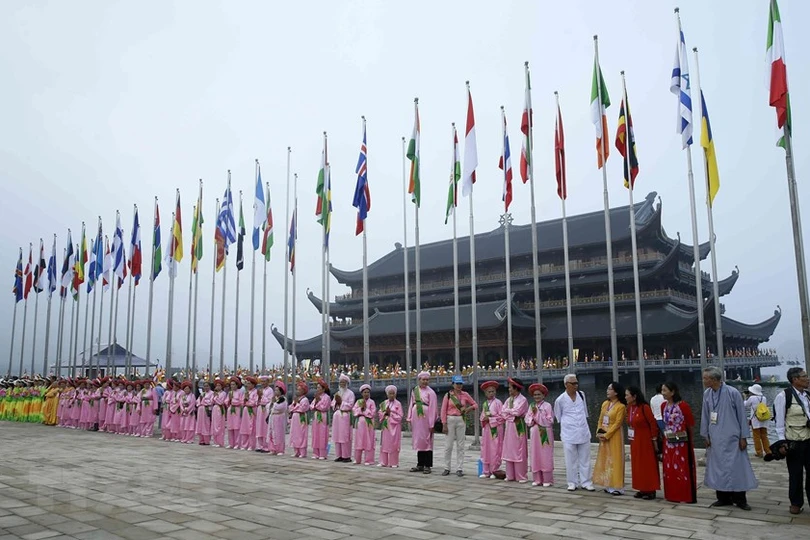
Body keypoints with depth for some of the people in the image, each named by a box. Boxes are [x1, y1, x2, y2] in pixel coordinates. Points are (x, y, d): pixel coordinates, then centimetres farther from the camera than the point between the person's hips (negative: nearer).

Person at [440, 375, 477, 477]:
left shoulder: (465, 395, 4)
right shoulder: (448, 395, -1)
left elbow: (475, 405, 13)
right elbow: (443, 410, -2)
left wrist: (468, 409, -8)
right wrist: (444, 424, -7)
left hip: (461, 421, 2)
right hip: (450, 420, -1)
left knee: (460, 446, 5)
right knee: (448, 446, 1)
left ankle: (459, 469, 11)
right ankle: (446, 468, 11)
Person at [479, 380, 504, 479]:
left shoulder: (498, 402, -4)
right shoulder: (484, 404, 14)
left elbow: (501, 416, -10)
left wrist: (490, 419, -11)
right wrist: (484, 419, -4)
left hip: (495, 429, -6)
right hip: (486, 429, 6)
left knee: (495, 450, -3)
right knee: (485, 450, 6)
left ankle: (494, 471, 7)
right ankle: (486, 471, 13)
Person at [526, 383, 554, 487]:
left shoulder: (547, 406, -3)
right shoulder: (531, 406, 11)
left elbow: (549, 421, -11)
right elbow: (527, 421, 6)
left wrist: (537, 414, -13)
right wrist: (533, 416, -11)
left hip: (545, 434, -4)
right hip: (534, 434, 5)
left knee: (545, 456, -2)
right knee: (535, 456, 5)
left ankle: (547, 480, 4)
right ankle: (537, 479, 12)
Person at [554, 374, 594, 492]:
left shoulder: (581, 395, 2)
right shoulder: (560, 400, -9)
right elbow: (558, 416, 6)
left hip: (584, 432, 3)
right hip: (569, 434, -3)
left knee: (585, 459, 7)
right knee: (571, 460, 4)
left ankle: (586, 482, 16)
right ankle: (572, 483, 14)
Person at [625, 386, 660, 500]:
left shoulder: (644, 407, -17)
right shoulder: (629, 408, 4)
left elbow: (653, 423, -15)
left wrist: (654, 440, -13)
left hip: (645, 441, -8)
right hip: (634, 442, 8)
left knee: (648, 465, 1)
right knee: (637, 465, 12)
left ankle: (650, 491, 9)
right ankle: (642, 489, 20)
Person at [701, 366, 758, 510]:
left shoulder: (732, 392, -12)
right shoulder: (707, 394, 1)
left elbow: (741, 414, -7)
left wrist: (743, 437, -6)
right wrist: (705, 435, 9)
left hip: (731, 438, -4)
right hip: (715, 438, 4)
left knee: (736, 467, 2)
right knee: (718, 467, 8)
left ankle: (739, 499, 15)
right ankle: (723, 498, 19)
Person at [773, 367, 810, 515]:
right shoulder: (784, 396, -11)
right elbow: (779, 421, -8)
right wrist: (782, 442, -10)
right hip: (794, 441, -5)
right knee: (795, 473, 7)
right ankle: (796, 503, 22)